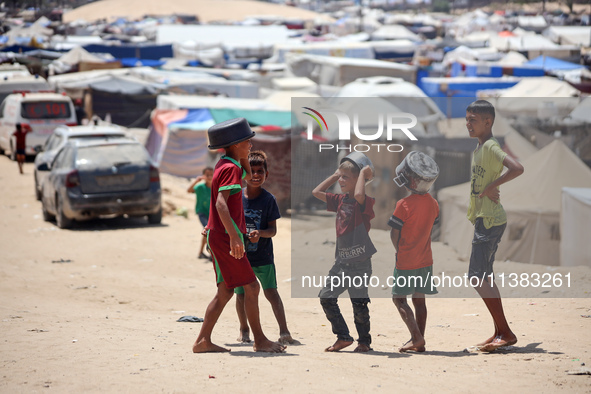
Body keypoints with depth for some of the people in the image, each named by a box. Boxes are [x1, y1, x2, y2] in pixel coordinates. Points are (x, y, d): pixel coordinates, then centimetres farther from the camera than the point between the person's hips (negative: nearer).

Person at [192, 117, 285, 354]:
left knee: (225, 292, 11)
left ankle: (203, 341, 9)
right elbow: (221, 203, -28)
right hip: (225, 236, -10)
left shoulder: (226, 164, 14)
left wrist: (243, 156, 18)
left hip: (218, 237, 10)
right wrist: (234, 236, -35)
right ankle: (260, 340, -1)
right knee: (251, 287, -6)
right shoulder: (230, 168, -16)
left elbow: (247, 177, 35)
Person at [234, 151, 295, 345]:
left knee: (271, 292, -11)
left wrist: (260, 233, -26)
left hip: (263, 256, -2)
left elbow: (273, 230, -7)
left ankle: (284, 331, -8)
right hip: (241, 254, 2)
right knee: (241, 294, 7)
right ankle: (244, 329, 28)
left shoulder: (269, 199, -5)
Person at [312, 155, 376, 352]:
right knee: (326, 296, 2)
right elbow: (316, 192, 18)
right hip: (341, 261, 7)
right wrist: (335, 175, 12)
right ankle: (343, 337, 11)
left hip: (360, 263, -7)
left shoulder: (364, 202, -11)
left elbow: (358, 195, -36)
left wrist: (363, 173, -20)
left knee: (359, 303, 0)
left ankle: (364, 341, 17)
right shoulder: (340, 200, 11)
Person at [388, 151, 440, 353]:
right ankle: (419, 341, 13)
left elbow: (394, 234, -13)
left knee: (399, 298, 4)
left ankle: (416, 336, -8)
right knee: (419, 300, 12)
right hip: (425, 260, 6)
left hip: (406, 261, -6)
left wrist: (399, 252, 6)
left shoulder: (404, 204, -19)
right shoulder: (433, 204, 0)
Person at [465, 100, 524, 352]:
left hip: (489, 221, -10)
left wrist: (492, 186, -21)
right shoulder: (478, 149, 15)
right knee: (484, 278, 13)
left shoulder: (491, 147, -15)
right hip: (484, 220, 10)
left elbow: (517, 168, -30)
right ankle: (500, 333, 17)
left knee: (478, 277, -12)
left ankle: (506, 333, -10)